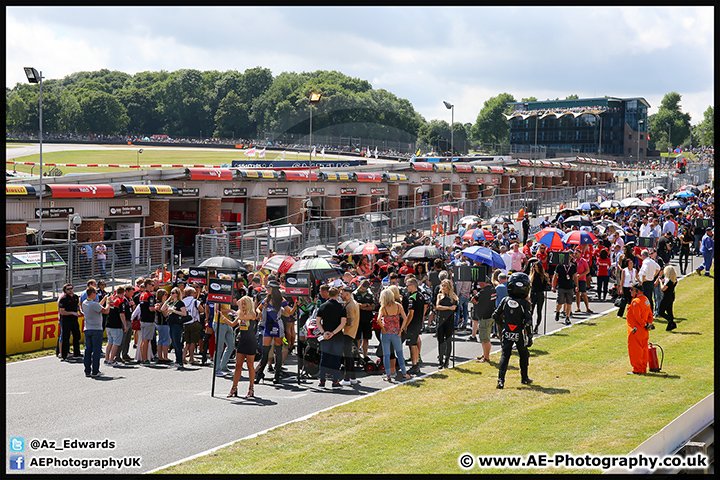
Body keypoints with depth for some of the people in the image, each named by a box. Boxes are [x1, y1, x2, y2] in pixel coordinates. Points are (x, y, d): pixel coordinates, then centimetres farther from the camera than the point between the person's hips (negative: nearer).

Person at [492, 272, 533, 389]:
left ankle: (500, 379, -11)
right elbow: (528, 321, -15)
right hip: (520, 335, -2)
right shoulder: (525, 303, -12)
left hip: (506, 333, 2)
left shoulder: (505, 300, -2)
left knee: (505, 355, 2)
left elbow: (495, 316, 2)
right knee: (524, 355, 18)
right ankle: (524, 378, 28)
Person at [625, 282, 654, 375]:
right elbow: (650, 314, 16)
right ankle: (643, 369, 18)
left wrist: (645, 325, -11)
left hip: (636, 330, -10)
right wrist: (649, 324, 8)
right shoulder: (646, 300, 13)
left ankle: (637, 370, -2)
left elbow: (637, 317, -20)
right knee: (643, 349, 13)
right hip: (644, 332, 10)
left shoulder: (636, 301, -18)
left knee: (635, 350, -3)